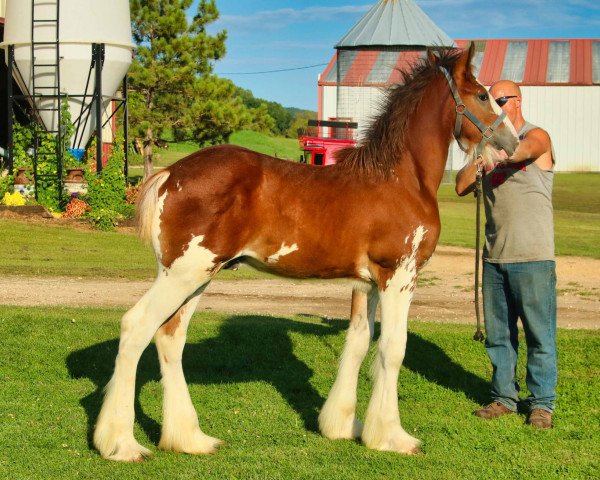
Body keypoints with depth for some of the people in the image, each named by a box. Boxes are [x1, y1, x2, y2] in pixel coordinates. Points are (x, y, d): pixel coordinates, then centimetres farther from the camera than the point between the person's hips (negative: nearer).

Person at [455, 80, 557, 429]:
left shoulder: (537, 137, -3)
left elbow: (519, 152, -28)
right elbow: (462, 187, 4)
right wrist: (478, 156, -11)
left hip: (533, 257, -6)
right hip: (495, 257, 6)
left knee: (540, 334, -1)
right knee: (498, 334, 10)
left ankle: (542, 402, 7)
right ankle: (504, 397, 21)